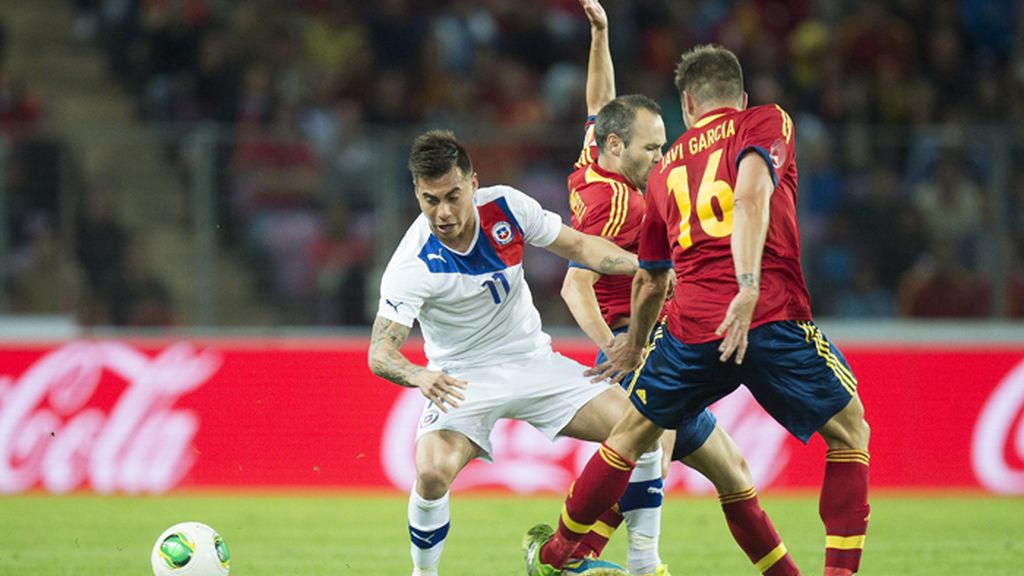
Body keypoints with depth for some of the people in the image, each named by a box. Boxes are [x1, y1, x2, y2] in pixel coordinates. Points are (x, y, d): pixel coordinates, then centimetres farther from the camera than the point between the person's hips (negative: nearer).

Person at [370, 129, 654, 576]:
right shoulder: (413, 266, -24)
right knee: (433, 473, -31)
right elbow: (380, 352, -28)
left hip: (532, 362, 5)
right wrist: (420, 377, -49)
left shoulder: (506, 207, -13)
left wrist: (644, 265, -12)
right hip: (463, 382, -5)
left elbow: (577, 246, 1)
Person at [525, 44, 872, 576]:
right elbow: (751, 196, -12)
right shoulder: (766, 123, 10)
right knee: (849, 434, 15)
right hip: (773, 314, -4)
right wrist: (747, 289, -22)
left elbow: (651, 281, 35)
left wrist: (635, 343, 53)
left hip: (690, 328, 4)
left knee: (631, 436, 24)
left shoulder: (666, 168, 24)